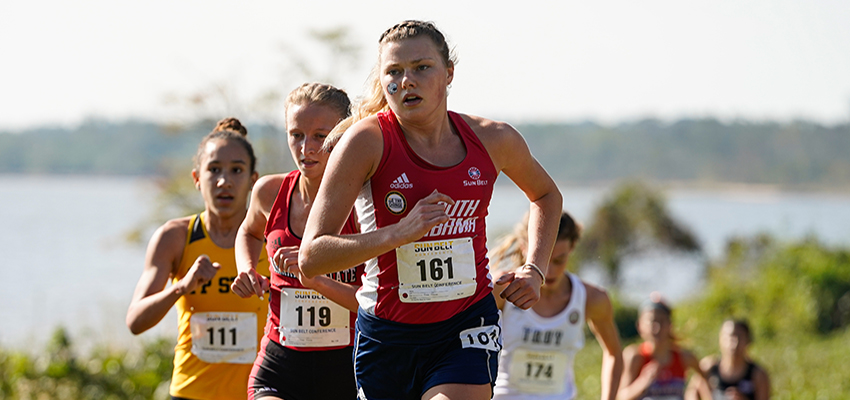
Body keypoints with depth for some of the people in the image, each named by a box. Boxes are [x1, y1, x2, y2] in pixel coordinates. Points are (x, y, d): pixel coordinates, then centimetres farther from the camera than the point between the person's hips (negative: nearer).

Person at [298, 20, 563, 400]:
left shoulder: (493, 140, -1)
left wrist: (534, 270, 9)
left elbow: (546, 195, 24)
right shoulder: (367, 140, -11)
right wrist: (400, 232, -28)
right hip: (386, 335, 0)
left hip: (467, 330, 0)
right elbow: (311, 257, -17)